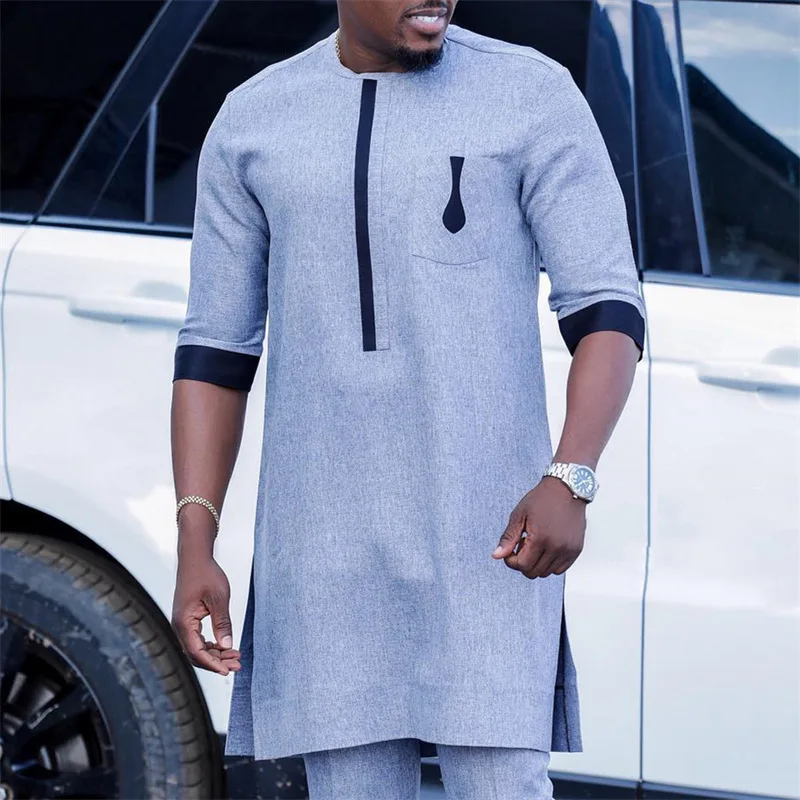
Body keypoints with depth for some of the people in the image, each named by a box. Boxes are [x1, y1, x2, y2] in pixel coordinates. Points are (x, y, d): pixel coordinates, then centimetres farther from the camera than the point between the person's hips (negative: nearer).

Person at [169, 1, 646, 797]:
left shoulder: (533, 95, -3)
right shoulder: (253, 119, 7)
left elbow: (607, 312, -7)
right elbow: (214, 351, 8)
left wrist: (568, 483, -24)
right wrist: (194, 551, -3)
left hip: (483, 527, -2)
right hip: (329, 537, 3)